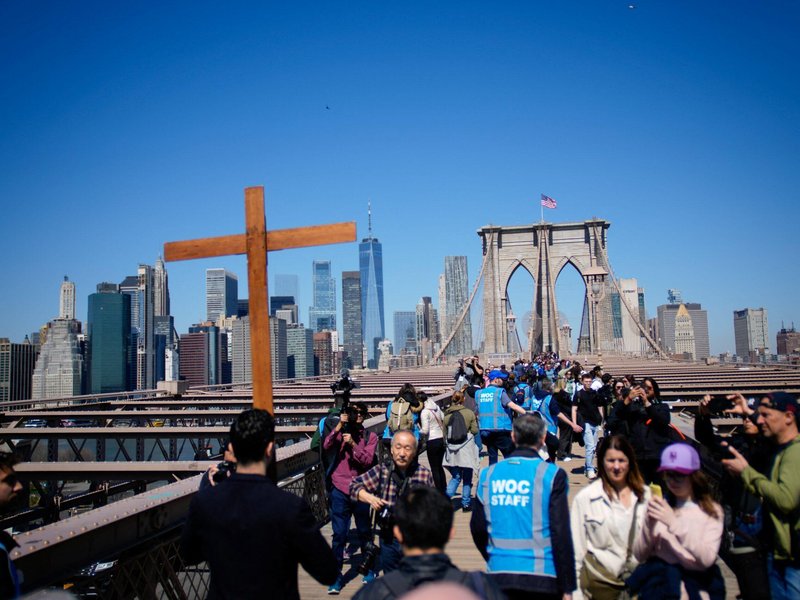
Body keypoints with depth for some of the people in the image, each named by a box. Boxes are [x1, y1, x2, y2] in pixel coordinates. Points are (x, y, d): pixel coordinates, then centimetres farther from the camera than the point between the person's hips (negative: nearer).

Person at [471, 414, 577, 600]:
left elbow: (477, 528, 7)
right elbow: (561, 533, -11)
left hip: (499, 575, 3)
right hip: (541, 577, -3)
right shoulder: (551, 475, -8)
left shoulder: (488, 474, 3)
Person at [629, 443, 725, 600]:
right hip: (658, 576, 1)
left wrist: (674, 523, -17)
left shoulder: (711, 511, 6)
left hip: (696, 581, 0)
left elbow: (707, 559, -10)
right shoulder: (661, 506, 10)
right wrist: (649, 523, -11)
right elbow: (639, 555, 5)